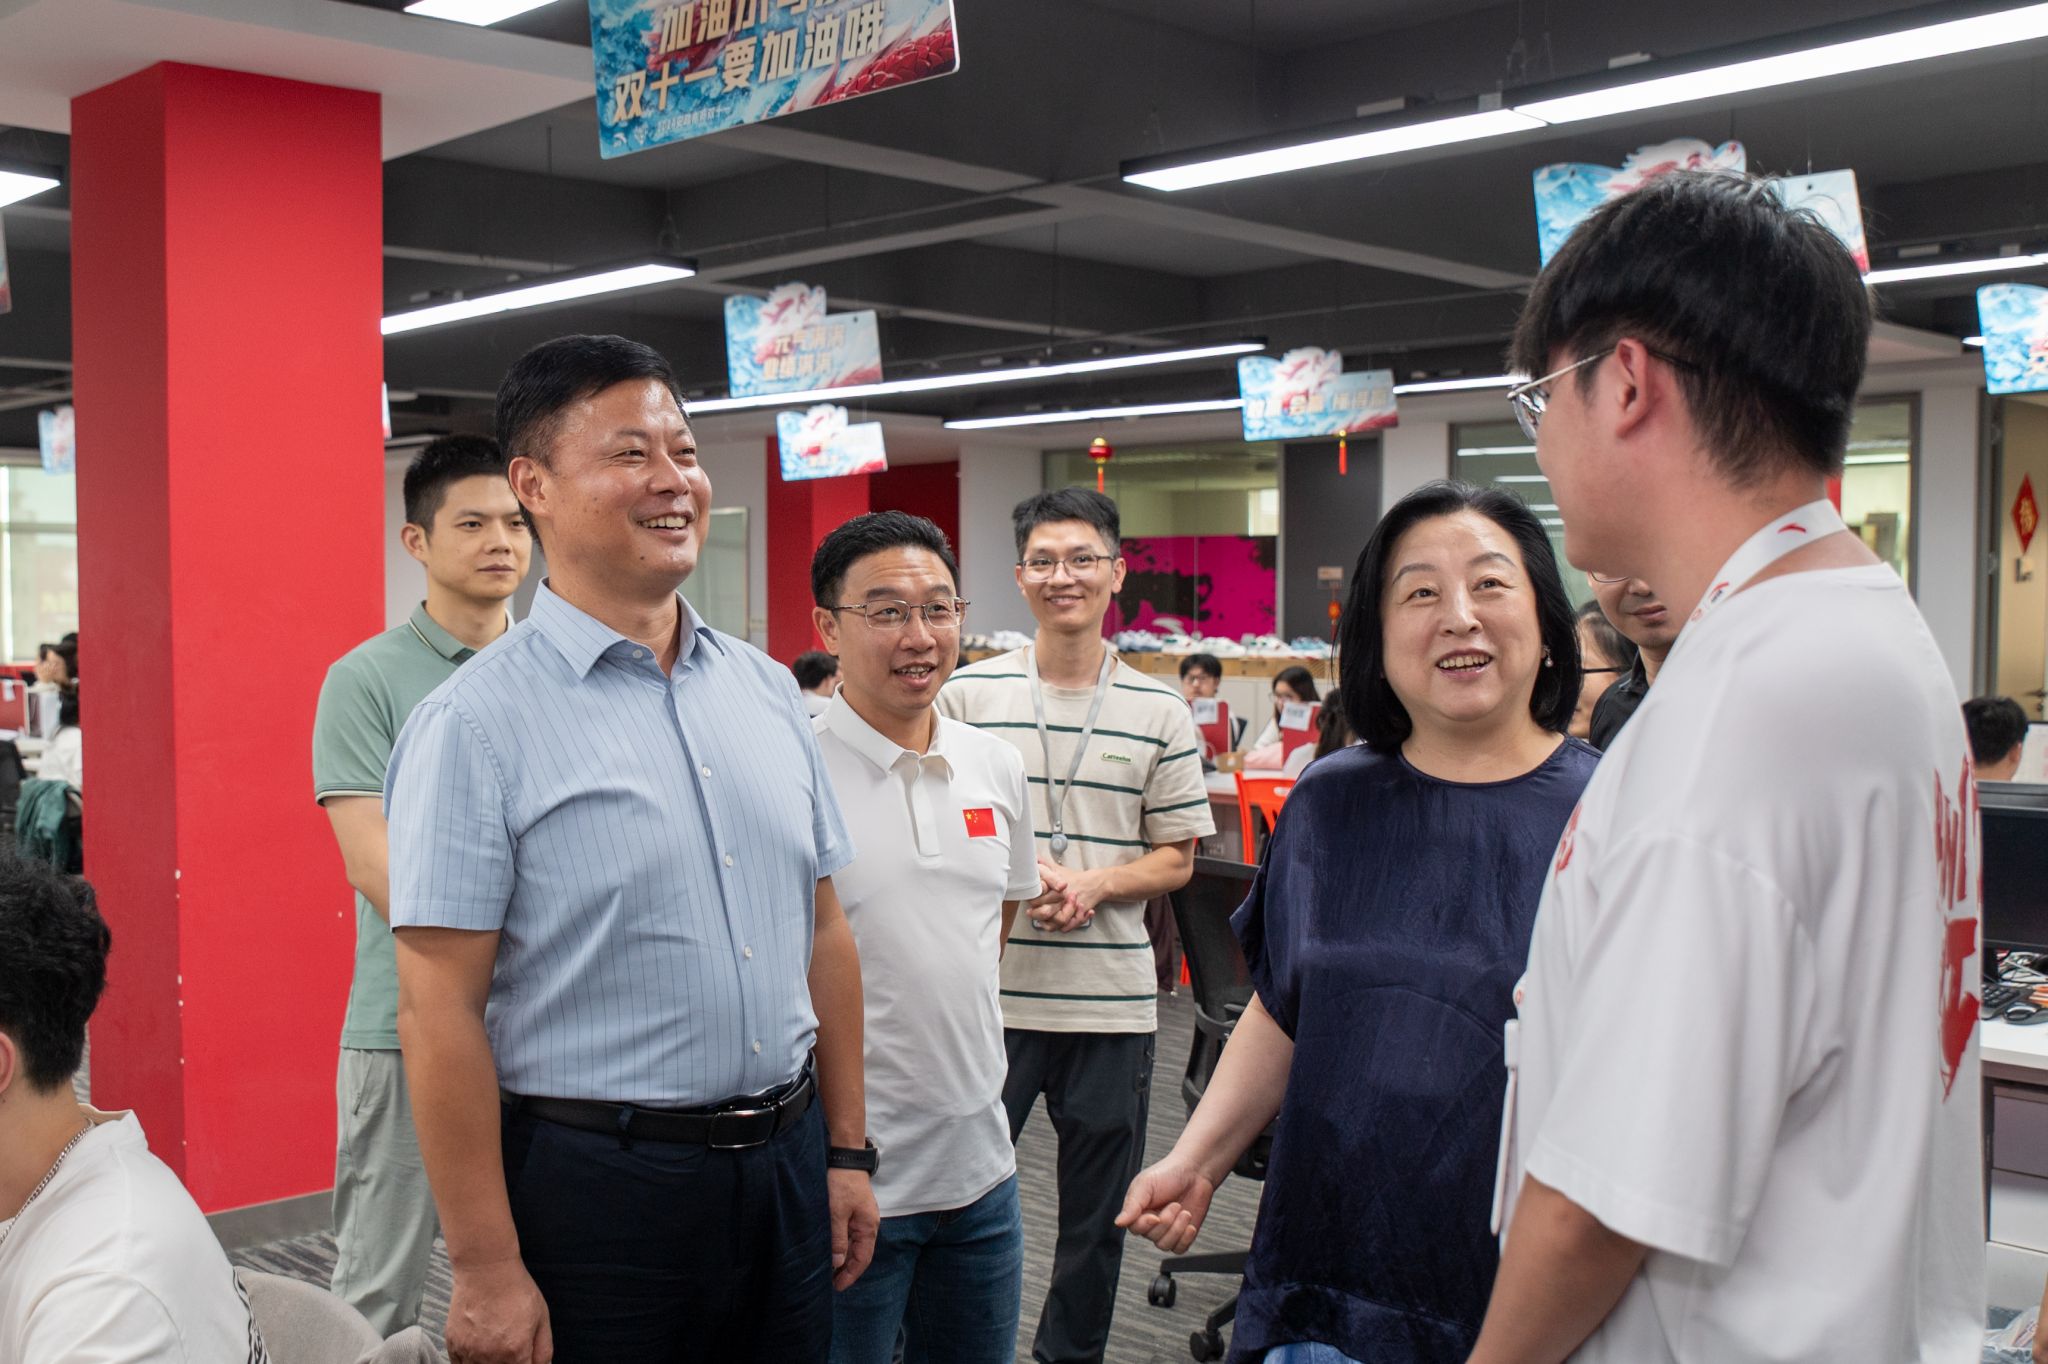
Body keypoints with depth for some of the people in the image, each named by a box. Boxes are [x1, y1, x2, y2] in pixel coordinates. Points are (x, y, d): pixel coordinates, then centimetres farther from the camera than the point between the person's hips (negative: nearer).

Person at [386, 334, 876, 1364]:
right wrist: (486, 1272, -14)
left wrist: (847, 1150, 11)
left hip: (784, 1168, 6)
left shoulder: (766, 690, 7)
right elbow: (438, 1013, -14)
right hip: (594, 1189, -5)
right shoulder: (475, 725, -12)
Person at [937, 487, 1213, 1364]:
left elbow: (1176, 858, 5)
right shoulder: (968, 694, 2)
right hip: (988, 991, -1)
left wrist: (1092, 884, -13)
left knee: (1098, 1211, 13)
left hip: (1112, 1001, 1)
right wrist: (1014, 876, -14)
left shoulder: (1160, 712, 4)